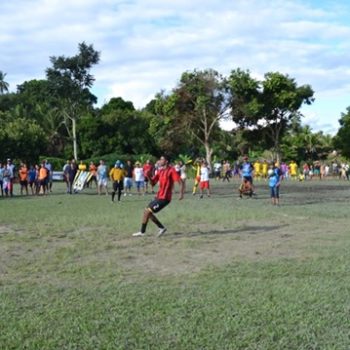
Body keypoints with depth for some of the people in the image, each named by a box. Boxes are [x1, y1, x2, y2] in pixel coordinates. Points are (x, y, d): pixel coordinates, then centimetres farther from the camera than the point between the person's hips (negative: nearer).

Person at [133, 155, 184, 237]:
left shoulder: (171, 171, -12)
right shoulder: (160, 171, 12)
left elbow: (181, 182, -15)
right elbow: (153, 182, 12)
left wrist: (181, 193, -23)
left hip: (164, 198, -9)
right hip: (159, 196, 9)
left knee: (147, 212, -11)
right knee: (147, 211, 10)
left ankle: (142, 232, 0)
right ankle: (162, 228, 18)